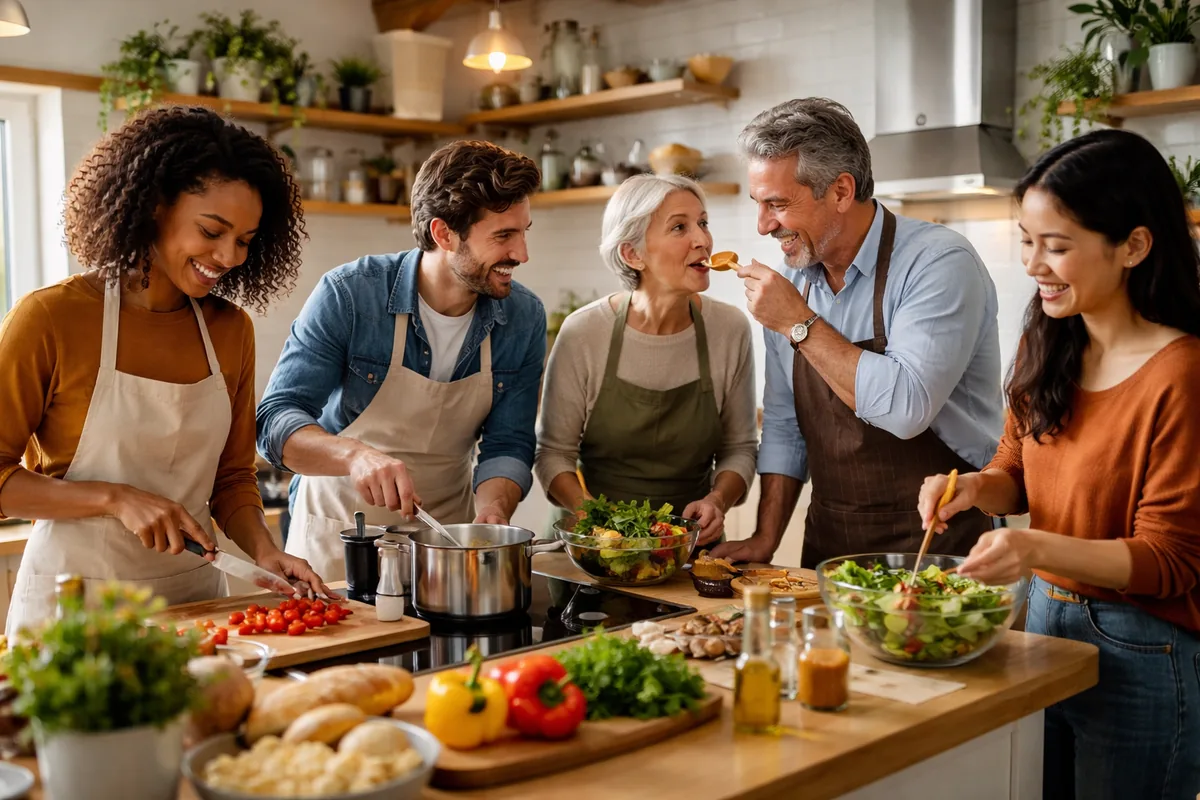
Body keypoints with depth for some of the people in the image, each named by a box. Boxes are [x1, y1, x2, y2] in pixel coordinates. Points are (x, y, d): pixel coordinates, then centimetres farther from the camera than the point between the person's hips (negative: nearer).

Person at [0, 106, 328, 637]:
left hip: (193, 598, 4)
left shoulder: (230, 330, 4)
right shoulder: (51, 318, -10)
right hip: (74, 606, -4)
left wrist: (263, 551, -7)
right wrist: (116, 499, -18)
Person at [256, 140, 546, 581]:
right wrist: (356, 456, -38)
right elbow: (276, 421, -19)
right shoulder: (349, 294, -16)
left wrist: (491, 513, -23)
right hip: (336, 542, -2)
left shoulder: (525, 317, -5)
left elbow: (508, 445, -2)